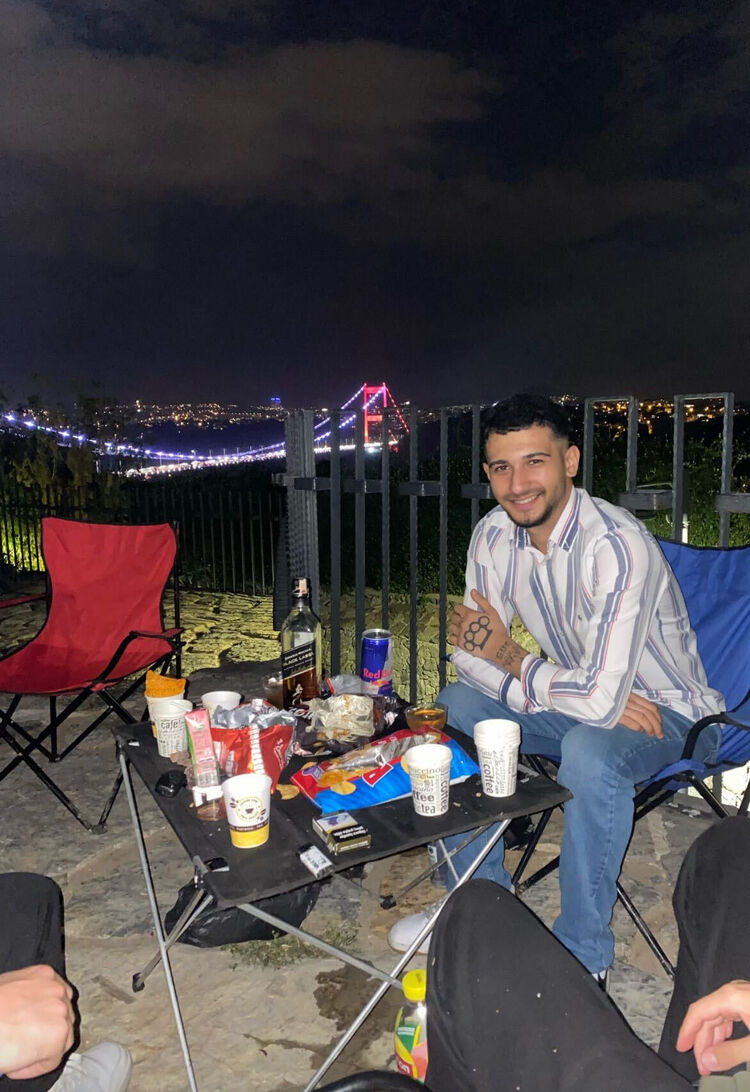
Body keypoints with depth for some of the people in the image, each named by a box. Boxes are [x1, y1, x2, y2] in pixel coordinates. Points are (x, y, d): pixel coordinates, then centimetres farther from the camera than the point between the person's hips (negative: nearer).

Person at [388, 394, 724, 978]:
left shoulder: (616, 544, -32)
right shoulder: (493, 535, -10)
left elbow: (599, 699, -38)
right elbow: (473, 660, -7)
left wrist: (513, 660, -18)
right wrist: (598, 697, -20)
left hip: (668, 712, -6)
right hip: (583, 697, 7)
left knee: (590, 748, -36)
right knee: (454, 706, -5)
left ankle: (582, 957, -10)